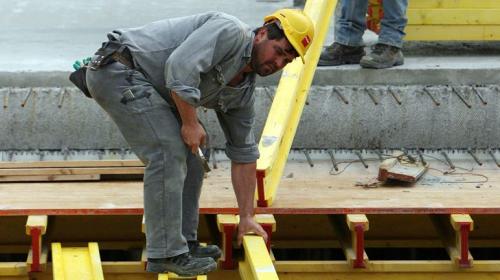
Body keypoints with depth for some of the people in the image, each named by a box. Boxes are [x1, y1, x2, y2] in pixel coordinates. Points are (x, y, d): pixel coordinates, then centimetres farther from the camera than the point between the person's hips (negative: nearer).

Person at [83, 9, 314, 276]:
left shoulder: (242, 91, 12)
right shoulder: (231, 32, -16)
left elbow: (243, 154, 18)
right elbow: (180, 67, -28)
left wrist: (247, 217, 18)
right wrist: (191, 123, -17)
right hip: (118, 70, -10)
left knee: (187, 161, 12)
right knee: (168, 154, -16)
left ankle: (184, 242, 19)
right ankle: (165, 254, -13)